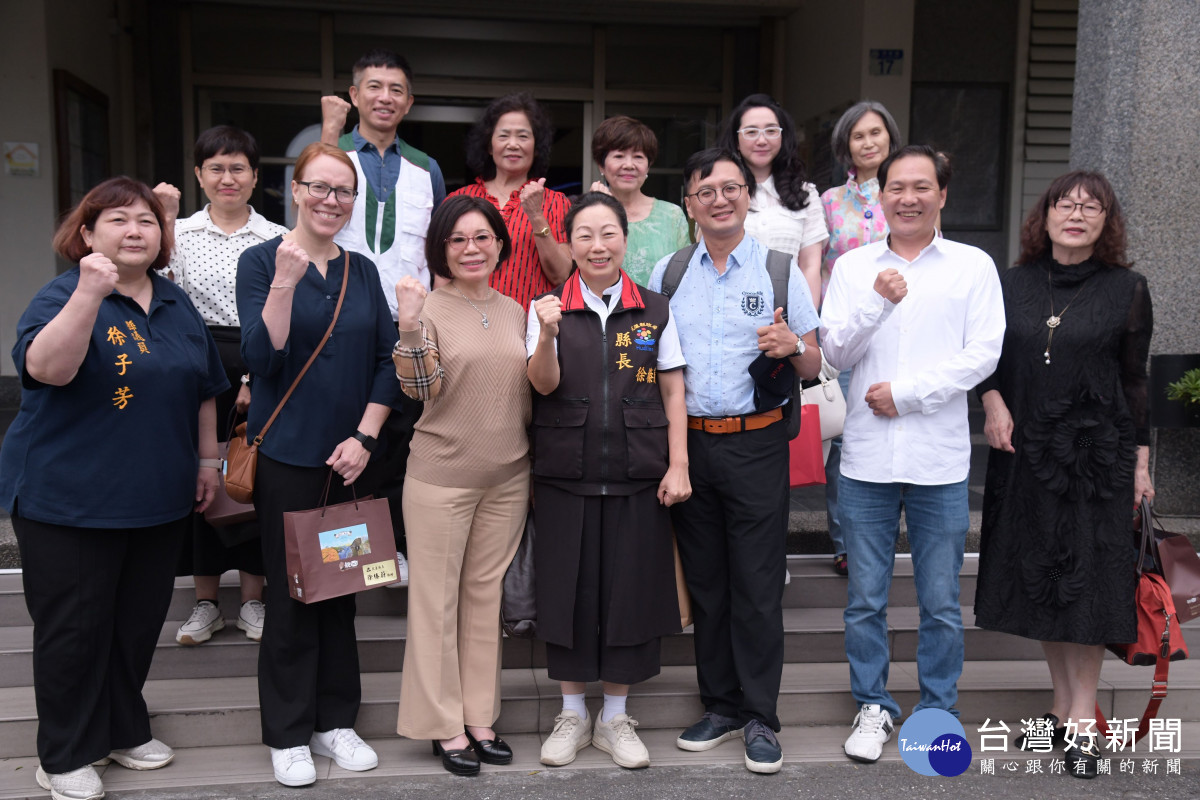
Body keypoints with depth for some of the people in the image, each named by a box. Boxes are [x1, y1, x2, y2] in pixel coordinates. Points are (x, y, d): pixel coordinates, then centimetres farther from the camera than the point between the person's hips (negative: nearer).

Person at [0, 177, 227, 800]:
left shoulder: (176, 305, 9)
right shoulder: (64, 295, -10)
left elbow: (204, 388, 17)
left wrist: (207, 458, 14)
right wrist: (90, 294, -37)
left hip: (158, 499, 6)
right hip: (69, 499, -6)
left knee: (140, 619, 16)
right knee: (74, 626, 5)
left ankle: (125, 729, 34)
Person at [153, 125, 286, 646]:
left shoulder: (276, 239, 4)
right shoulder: (181, 233, 7)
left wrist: (257, 377, -8)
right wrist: (163, 223, -17)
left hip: (260, 370, -1)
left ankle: (252, 599, 17)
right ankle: (206, 602, 18)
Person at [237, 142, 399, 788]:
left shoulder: (362, 271, 9)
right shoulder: (261, 262, -3)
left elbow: (387, 359, 7)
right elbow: (261, 358, -13)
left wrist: (365, 436, -3)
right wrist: (285, 282, -24)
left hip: (347, 456, 4)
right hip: (285, 455, -3)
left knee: (340, 588, 11)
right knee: (291, 594, 4)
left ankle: (335, 720, 25)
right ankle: (288, 734, 19)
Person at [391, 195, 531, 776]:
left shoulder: (514, 312, 9)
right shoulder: (427, 310, -6)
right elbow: (420, 390, -16)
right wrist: (410, 327, -29)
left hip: (507, 477, 5)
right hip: (442, 476, -4)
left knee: (485, 594, 12)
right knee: (437, 599, 4)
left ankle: (480, 718, 24)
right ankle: (445, 726, 17)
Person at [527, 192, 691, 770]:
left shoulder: (656, 311, 5)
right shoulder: (549, 308, 3)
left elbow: (673, 393, 5)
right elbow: (545, 384, -8)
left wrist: (677, 465, -2)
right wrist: (548, 334, -26)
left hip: (638, 476, 1)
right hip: (565, 474, 0)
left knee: (632, 589, 5)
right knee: (569, 588, 5)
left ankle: (615, 717, 22)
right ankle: (572, 715, 24)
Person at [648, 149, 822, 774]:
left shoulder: (780, 270, 3)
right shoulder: (666, 274, 10)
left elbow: (813, 368, 4)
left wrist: (792, 345, -18)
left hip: (756, 444, -3)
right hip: (687, 442, 3)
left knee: (758, 587, 0)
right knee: (706, 582, 11)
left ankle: (761, 718, 13)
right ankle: (721, 705, 25)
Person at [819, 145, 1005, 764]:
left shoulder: (973, 266, 3)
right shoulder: (853, 266, 7)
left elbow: (983, 354, -6)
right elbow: (835, 352, -1)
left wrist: (905, 393, -11)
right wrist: (877, 302, -16)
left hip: (940, 461, -1)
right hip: (866, 458, 1)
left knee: (941, 602, 9)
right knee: (865, 598, 10)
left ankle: (938, 711, 26)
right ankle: (872, 706, 27)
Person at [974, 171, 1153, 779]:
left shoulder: (1127, 290, -1)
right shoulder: (1014, 284, 5)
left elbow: (1135, 381, 1)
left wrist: (1140, 461, -1)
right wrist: (993, 401, -6)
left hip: (1097, 452, -3)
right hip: (1025, 450, 3)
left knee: (1086, 579, 1)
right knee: (1038, 576, 9)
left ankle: (1083, 718, 13)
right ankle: (1062, 705, 25)